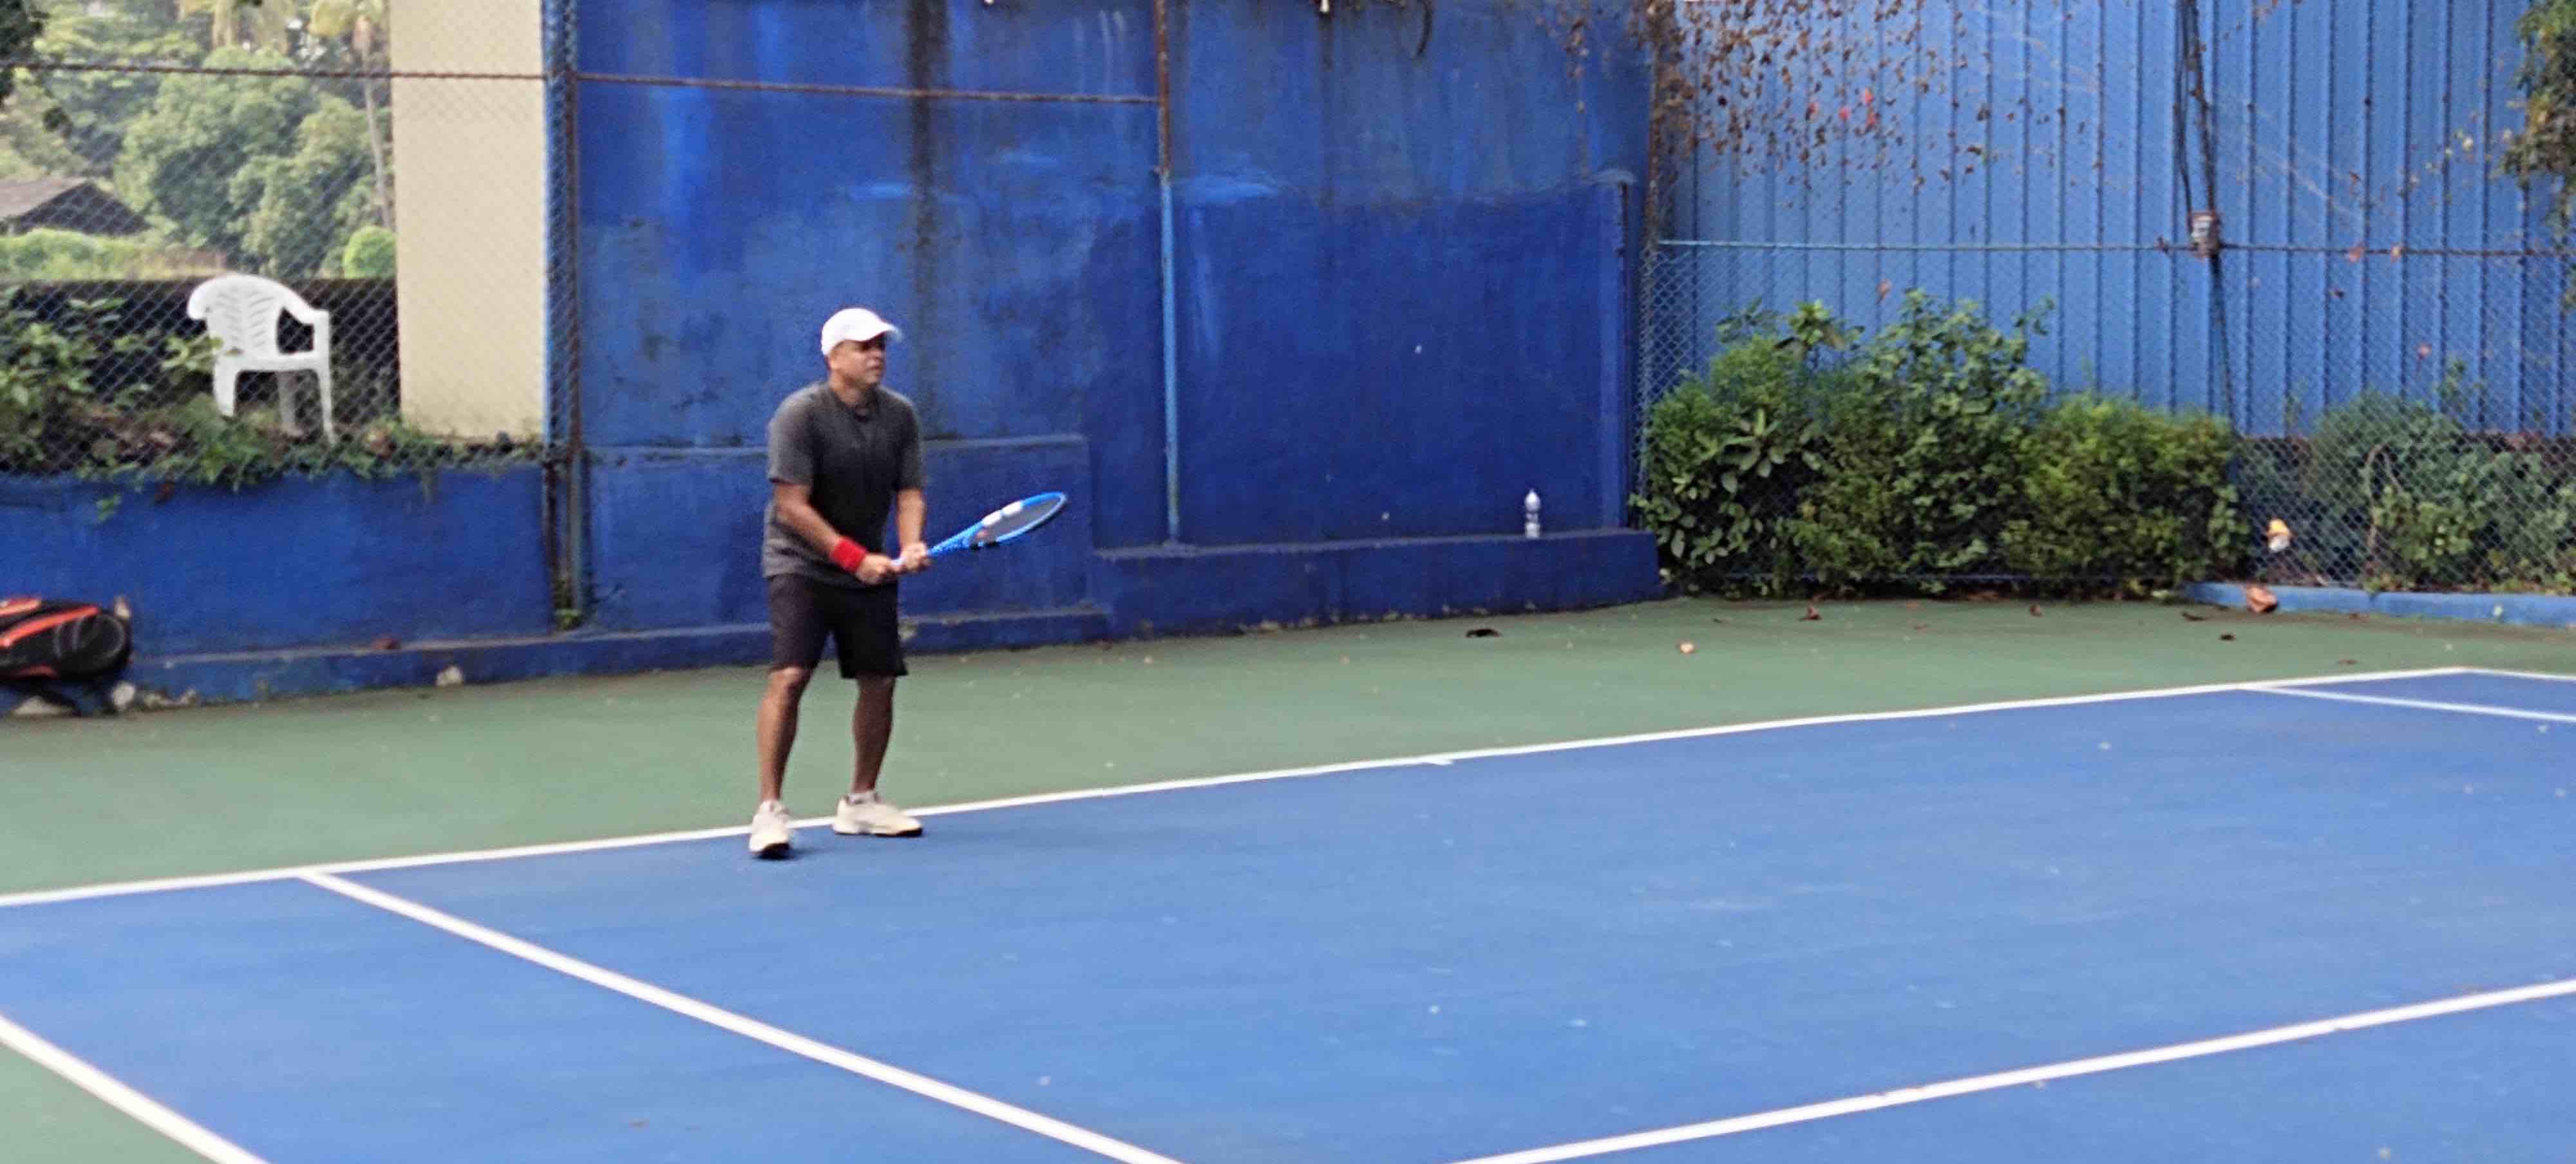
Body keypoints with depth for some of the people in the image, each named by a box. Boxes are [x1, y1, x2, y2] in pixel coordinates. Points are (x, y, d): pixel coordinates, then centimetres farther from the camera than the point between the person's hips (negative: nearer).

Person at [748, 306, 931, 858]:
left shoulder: (900, 414, 0)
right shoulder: (799, 414, -16)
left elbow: (909, 493, 2)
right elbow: (792, 505, -19)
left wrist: (910, 547, -19)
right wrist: (854, 557, -25)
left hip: (869, 569, 6)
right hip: (801, 564, -6)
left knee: (879, 681, 5)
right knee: (788, 677, -18)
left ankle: (860, 802, 21)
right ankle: (769, 809, -15)